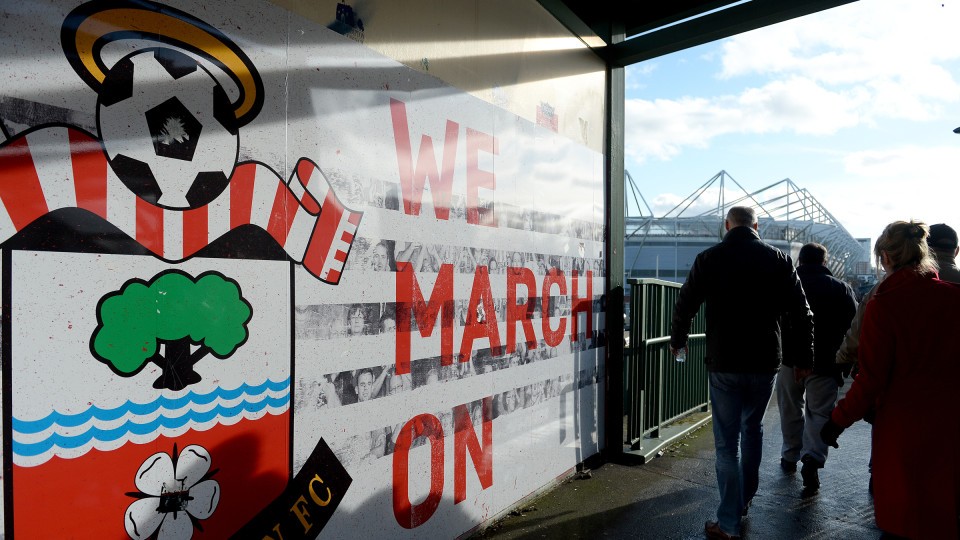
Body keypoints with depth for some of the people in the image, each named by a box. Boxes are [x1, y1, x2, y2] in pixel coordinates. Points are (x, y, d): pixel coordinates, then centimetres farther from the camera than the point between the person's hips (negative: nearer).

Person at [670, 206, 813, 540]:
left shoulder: (709, 259, -4)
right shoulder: (778, 259, 0)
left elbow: (684, 306, 3)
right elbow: (801, 313, 0)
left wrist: (678, 340, 20)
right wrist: (804, 356, 11)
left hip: (724, 364, -2)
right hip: (765, 363, 3)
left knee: (727, 442, 3)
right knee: (752, 428, 24)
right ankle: (746, 497, 37)